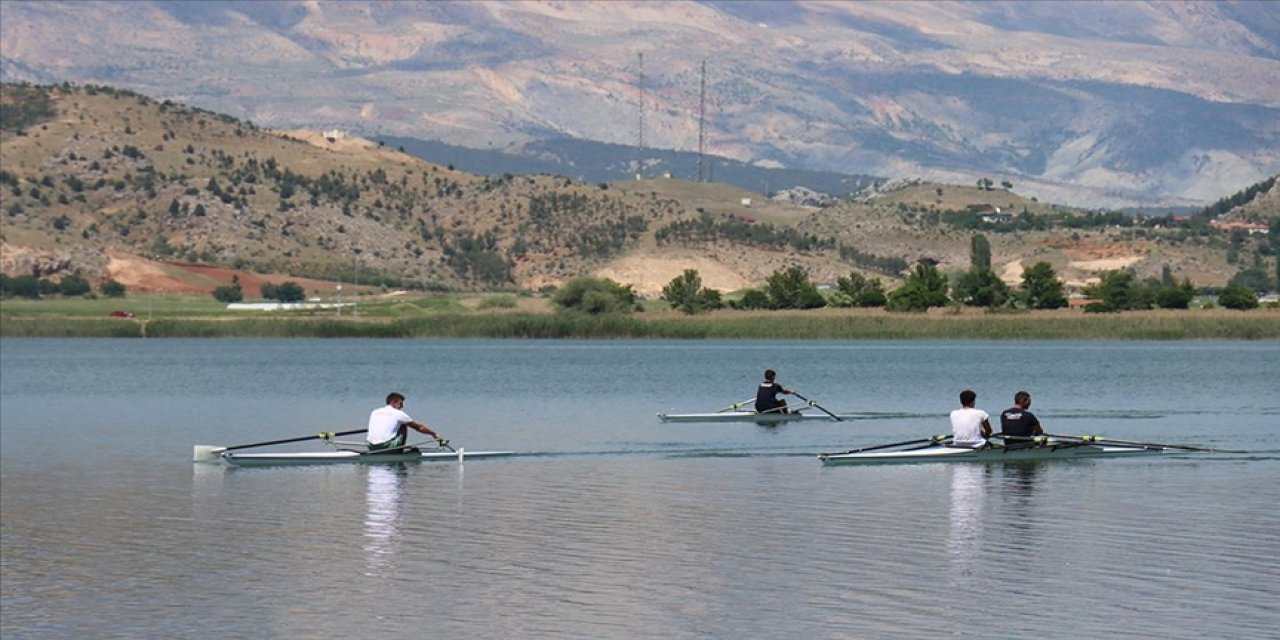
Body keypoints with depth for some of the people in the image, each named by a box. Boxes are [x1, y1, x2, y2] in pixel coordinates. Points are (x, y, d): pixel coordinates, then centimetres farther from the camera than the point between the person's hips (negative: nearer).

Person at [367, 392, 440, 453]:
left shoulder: (374, 412, 19)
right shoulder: (398, 413, 6)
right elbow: (419, 427, 16)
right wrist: (434, 434, 29)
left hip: (371, 448, 5)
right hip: (385, 447, -5)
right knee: (403, 427, 15)